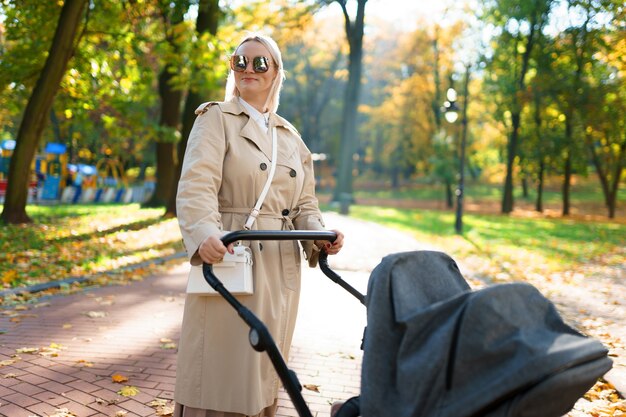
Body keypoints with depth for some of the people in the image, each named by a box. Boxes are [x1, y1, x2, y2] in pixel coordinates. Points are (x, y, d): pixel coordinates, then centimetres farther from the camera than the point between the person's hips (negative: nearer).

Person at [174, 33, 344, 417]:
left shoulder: (290, 136, 18)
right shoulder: (217, 119, 1)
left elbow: (304, 203, 17)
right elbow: (196, 185, -15)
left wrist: (320, 235, -4)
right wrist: (203, 233, -34)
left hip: (281, 268, 6)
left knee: (264, 371, 13)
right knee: (220, 370, -5)